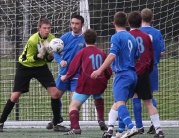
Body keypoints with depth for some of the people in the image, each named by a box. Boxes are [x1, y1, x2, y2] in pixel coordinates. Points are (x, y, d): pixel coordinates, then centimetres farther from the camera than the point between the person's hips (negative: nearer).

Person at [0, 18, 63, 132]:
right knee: (15, 96, -5)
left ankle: (56, 123, 0)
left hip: (41, 67, 4)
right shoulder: (33, 40, -26)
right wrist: (39, 56, -37)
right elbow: (27, 58, -20)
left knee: (55, 93, -10)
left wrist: (50, 57, -23)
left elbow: (49, 58, 1)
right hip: (25, 67, -4)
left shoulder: (52, 38, -12)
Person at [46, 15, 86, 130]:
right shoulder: (65, 37, -1)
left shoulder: (85, 39, -9)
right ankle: (58, 119, 36)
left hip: (77, 74, -4)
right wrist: (60, 61, -17)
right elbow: (56, 52, 3)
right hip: (63, 72, 4)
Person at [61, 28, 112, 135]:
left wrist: (66, 77, 19)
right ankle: (101, 120, 28)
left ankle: (75, 128, -24)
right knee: (98, 97, 37)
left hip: (86, 83, -4)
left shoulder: (82, 52, 0)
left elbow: (73, 69, 0)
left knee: (73, 106, -3)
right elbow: (108, 72, 15)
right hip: (100, 84, 4)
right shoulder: (101, 53, 9)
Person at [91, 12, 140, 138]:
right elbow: (137, 57, 20)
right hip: (133, 74, 8)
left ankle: (131, 127, -38)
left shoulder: (116, 37, -7)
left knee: (120, 102, -20)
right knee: (118, 102, 18)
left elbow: (112, 55, -21)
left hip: (123, 74, -8)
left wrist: (100, 70, -25)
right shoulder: (132, 38, 15)